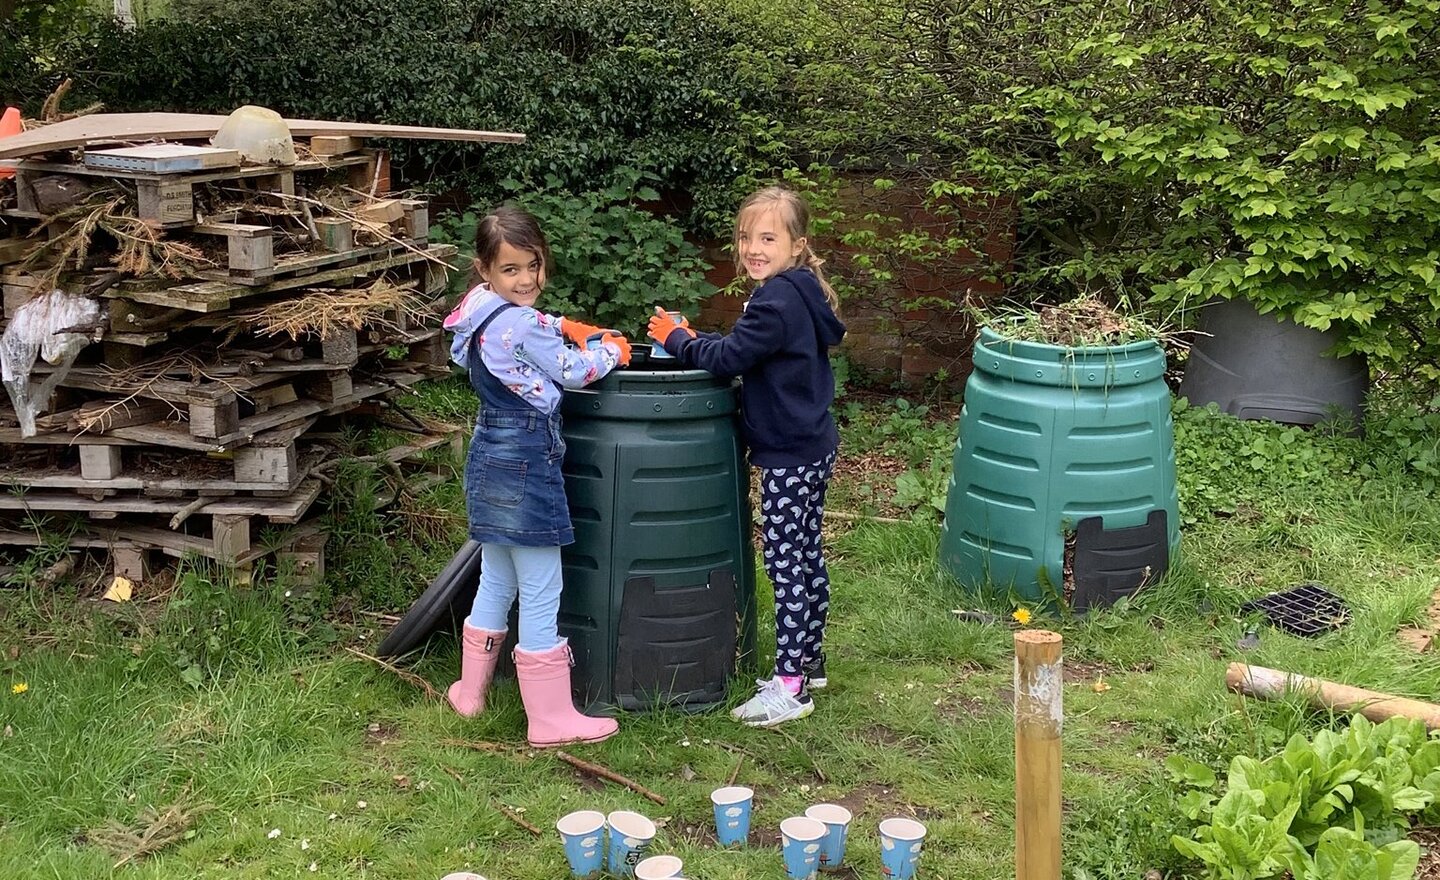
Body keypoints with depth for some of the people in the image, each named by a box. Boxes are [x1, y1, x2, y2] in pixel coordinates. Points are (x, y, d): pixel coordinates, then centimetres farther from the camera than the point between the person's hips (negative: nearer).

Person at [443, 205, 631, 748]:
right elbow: (575, 373, -8)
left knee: (495, 584, 22)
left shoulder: (484, 315, 8)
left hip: (490, 460, 10)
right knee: (541, 595, -2)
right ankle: (551, 719, 4)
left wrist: (564, 329, 16)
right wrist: (610, 351, 9)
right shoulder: (522, 324, -19)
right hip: (524, 465, -10)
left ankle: (471, 691, 34)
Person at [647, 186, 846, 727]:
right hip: (814, 446, 10)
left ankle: (789, 686, 0)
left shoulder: (778, 301, -21)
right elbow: (747, 350, 18)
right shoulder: (801, 295, 10)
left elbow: (729, 358, -19)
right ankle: (809, 662, 30)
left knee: (786, 564, -5)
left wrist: (675, 339, -6)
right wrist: (694, 341, 8)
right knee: (806, 557, 17)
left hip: (790, 457, -10)